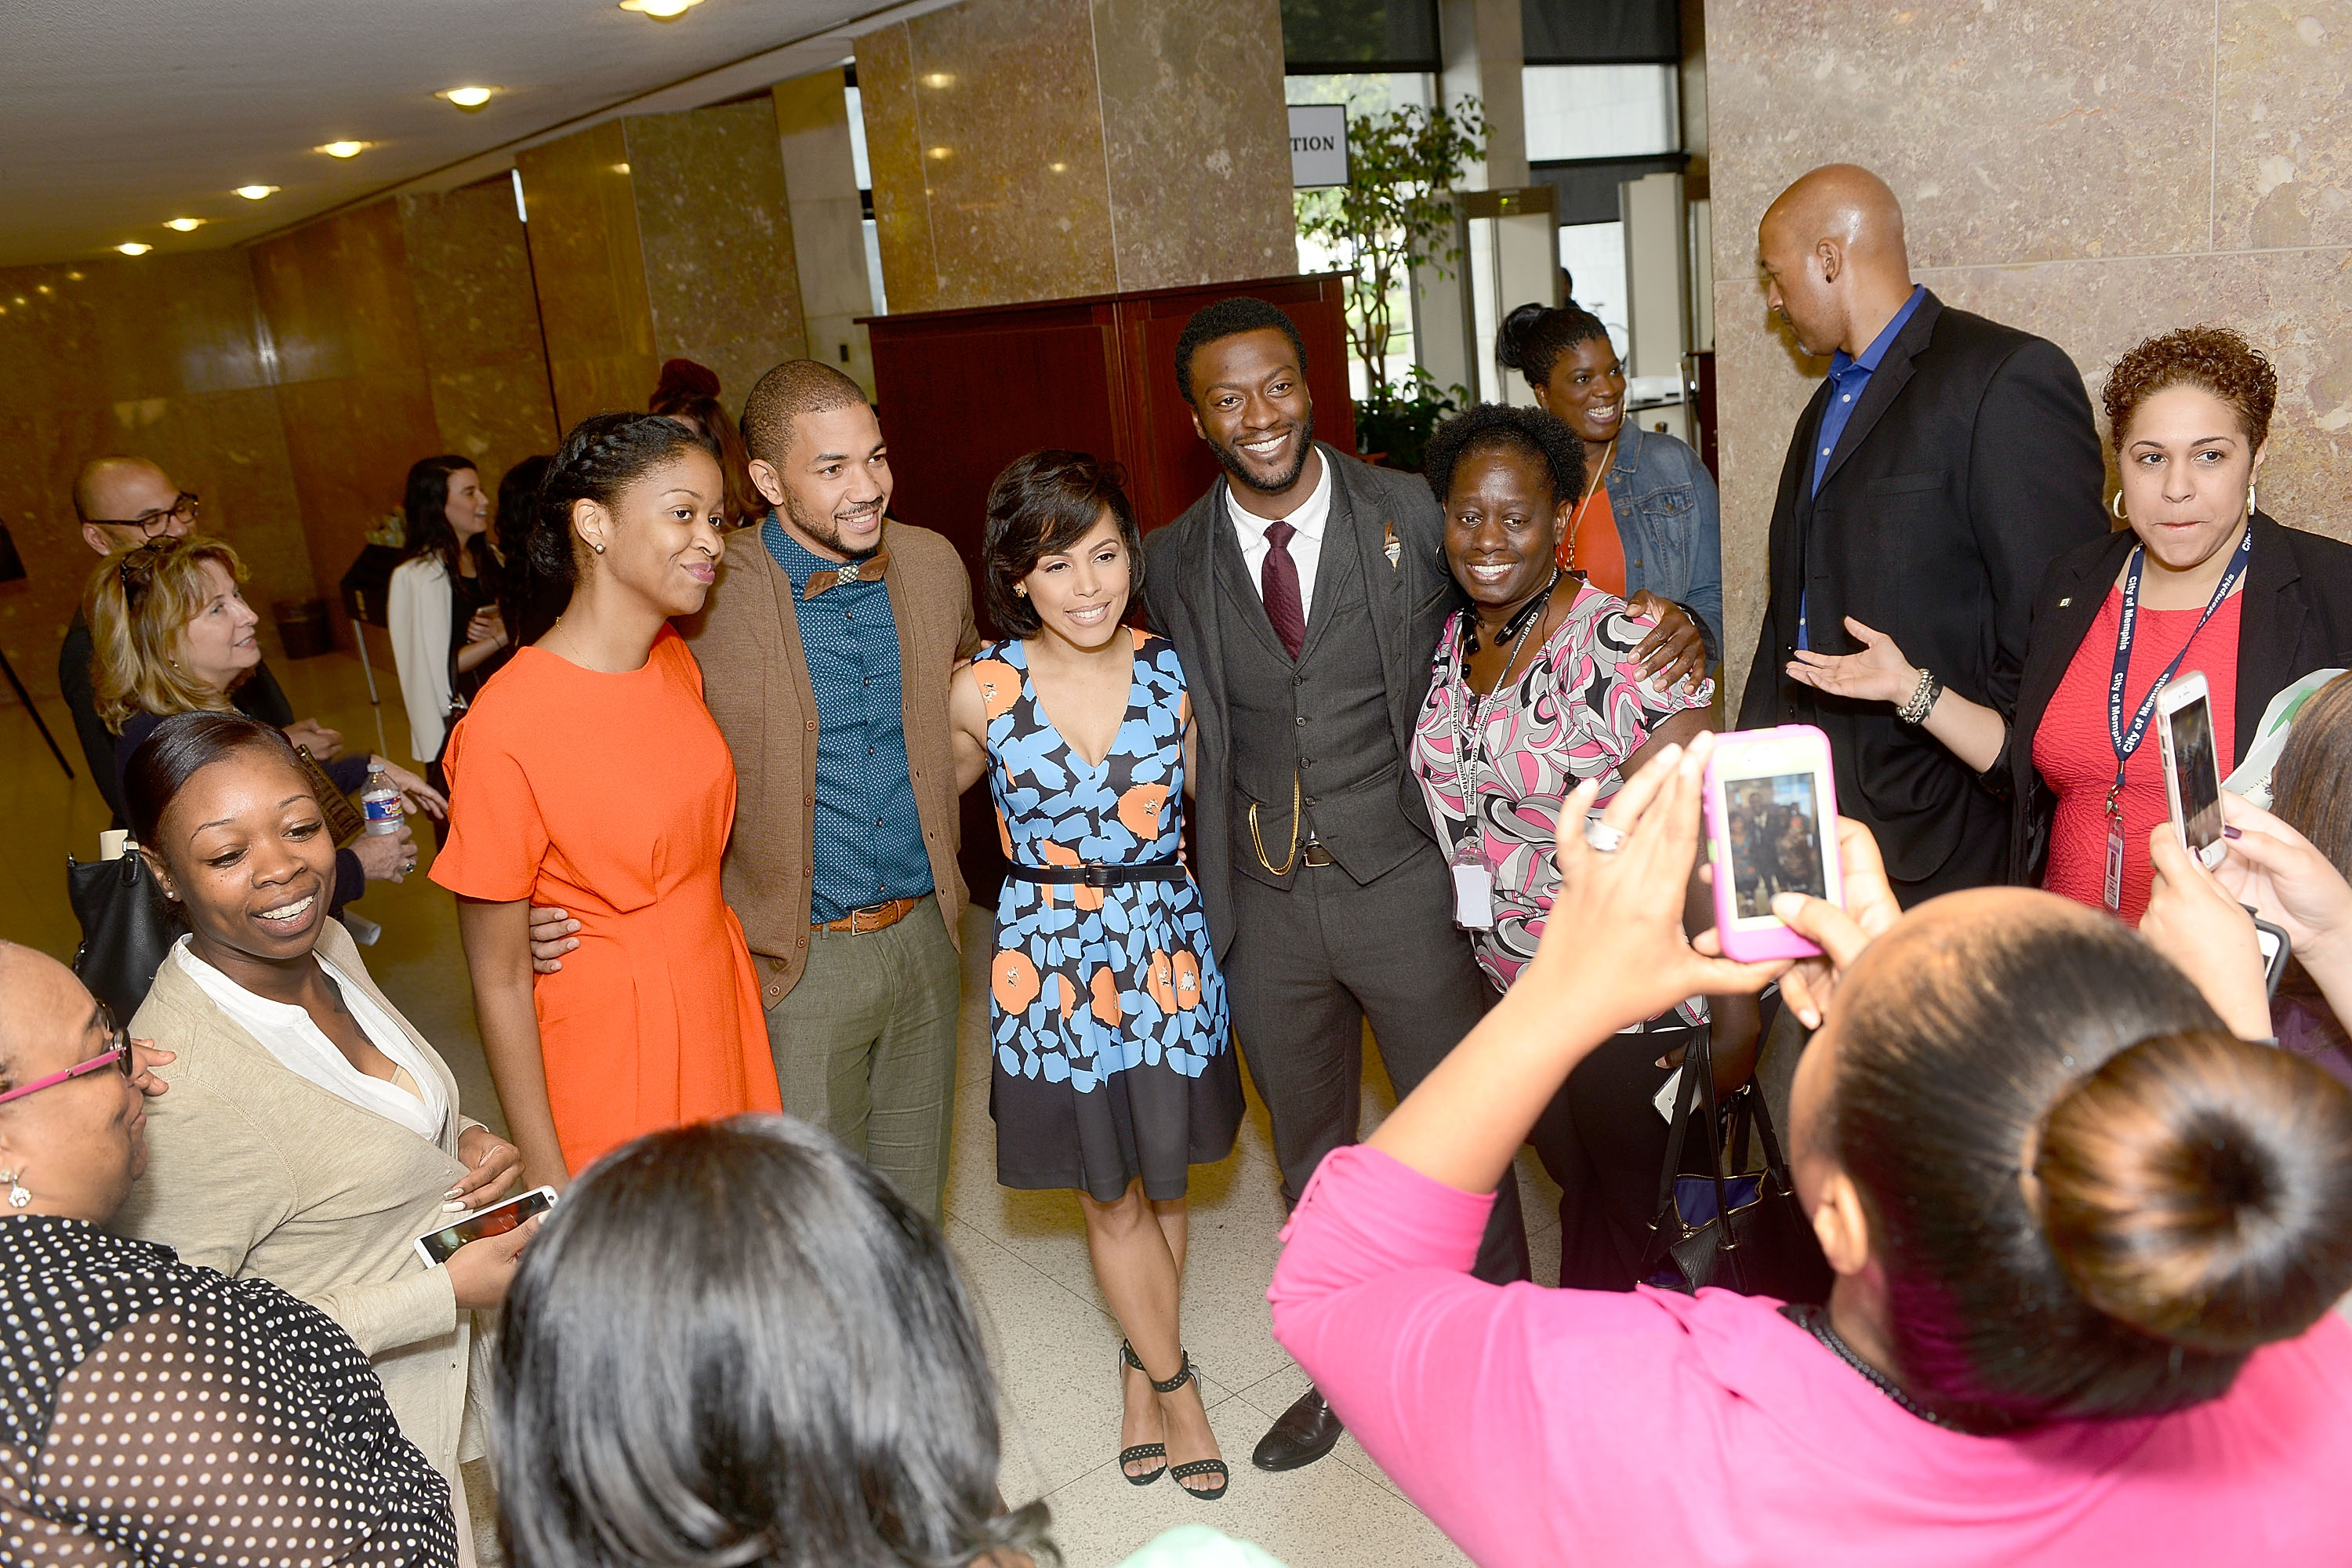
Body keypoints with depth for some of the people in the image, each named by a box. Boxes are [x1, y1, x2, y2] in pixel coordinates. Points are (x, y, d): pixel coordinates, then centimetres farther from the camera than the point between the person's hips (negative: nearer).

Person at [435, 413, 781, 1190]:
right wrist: (548, 1177, -12)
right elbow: (499, 982, -15)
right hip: (612, 1052, -6)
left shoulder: (675, 661, 0)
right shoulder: (507, 726, -21)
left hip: (720, 1007, 6)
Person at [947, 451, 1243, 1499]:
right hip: (1051, 960, -1)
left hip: (1166, 950, 2)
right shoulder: (983, 689, -10)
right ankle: (1175, 1384, 33)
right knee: (1110, 1197, 11)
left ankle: (1140, 1367, 41)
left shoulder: (1170, 671, -6)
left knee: (1162, 1181, 16)